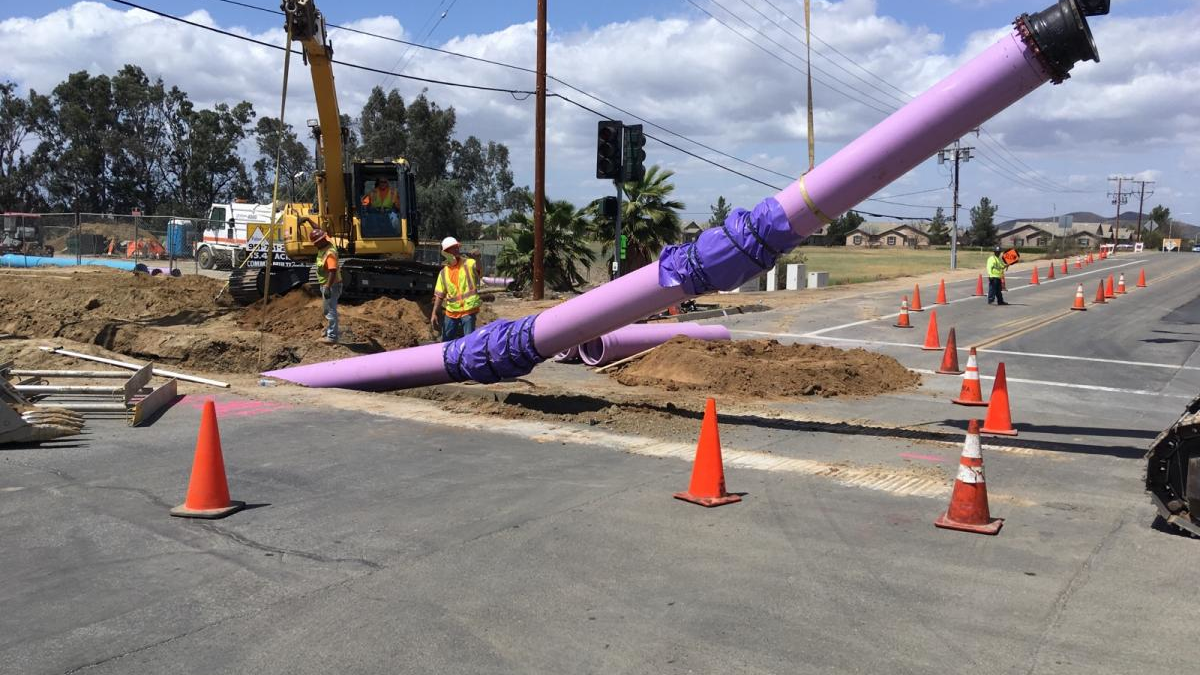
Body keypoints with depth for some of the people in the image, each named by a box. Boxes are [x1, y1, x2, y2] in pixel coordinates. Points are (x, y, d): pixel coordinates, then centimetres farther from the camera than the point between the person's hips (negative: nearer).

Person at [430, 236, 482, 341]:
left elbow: (478, 267, -22)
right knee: (446, 340, 15)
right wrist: (434, 313, 4)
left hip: (468, 309, -5)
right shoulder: (443, 273, 8)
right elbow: (440, 295, 11)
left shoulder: (468, 264, -2)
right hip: (451, 311, 5)